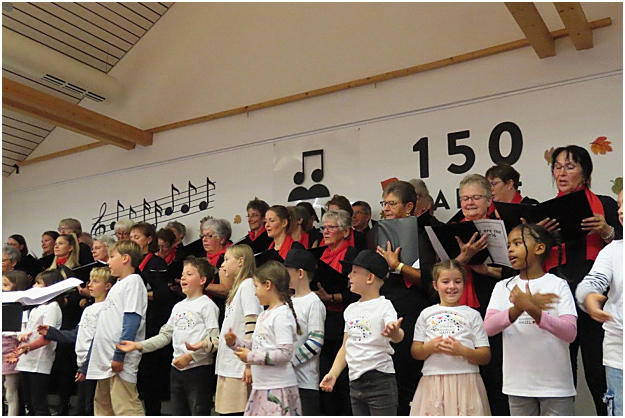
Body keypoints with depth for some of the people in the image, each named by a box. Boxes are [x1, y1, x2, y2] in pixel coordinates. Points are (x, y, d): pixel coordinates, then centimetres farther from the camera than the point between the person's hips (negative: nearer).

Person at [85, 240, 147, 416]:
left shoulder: (133, 281, -7)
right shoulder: (117, 285, 21)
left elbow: (132, 320, -17)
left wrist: (119, 355, -22)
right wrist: (90, 358, 21)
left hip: (120, 362, -10)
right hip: (105, 361, 10)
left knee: (126, 408, -12)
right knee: (102, 406, 16)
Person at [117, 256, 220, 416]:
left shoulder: (207, 305, -8)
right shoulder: (178, 306, 16)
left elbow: (214, 340, -14)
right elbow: (165, 335, 14)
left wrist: (190, 356, -20)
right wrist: (139, 345, 3)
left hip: (199, 369, -7)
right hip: (177, 369, 8)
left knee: (199, 413, -5)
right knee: (178, 412, 14)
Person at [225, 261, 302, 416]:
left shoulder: (282, 315, -15)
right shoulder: (263, 315, 14)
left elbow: (285, 353, -22)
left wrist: (250, 357, -17)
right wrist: (235, 342, 4)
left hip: (279, 388, -9)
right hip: (261, 386, 9)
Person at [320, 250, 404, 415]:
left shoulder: (384, 305, -7)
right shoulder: (351, 309, 12)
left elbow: (398, 336, -24)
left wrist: (395, 332, -46)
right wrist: (333, 374, 7)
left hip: (380, 381, -7)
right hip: (355, 382, 7)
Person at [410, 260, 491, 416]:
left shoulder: (473, 315, 7)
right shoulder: (426, 314, 10)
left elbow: (485, 357, 2)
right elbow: (415, 352, 10)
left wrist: (462, 350, -14)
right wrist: (430, 347, -10)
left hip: (465, 381, -1)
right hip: (433, 383, 1)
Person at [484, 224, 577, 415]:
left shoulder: (558, 285, -3)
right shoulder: (503, 287, 4)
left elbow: (570, 333, -14)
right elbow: (488, 327, -11)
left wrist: (532, 310, -28)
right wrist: (519, 308, -27)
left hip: (555, 385, -2)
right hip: (518, 385, 3)